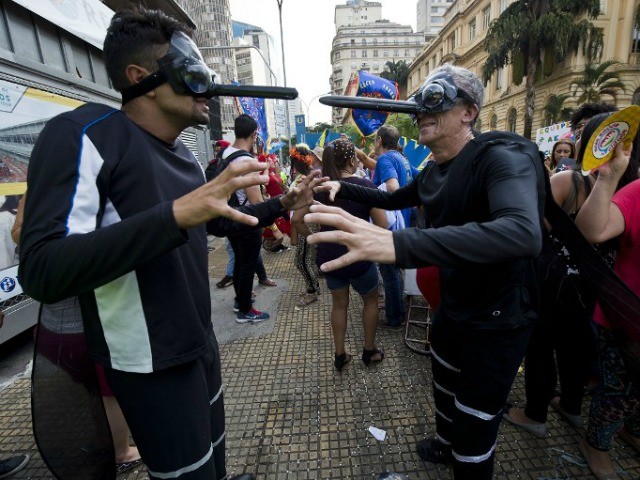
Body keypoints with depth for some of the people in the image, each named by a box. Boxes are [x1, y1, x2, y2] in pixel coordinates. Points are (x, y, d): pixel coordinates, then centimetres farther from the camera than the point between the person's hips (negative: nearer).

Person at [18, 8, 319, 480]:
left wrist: (281, 205, 9)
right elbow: (42, 272, -27)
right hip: (150, 363, -7)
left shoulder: (184, 157, 6)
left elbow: (219, 222, 18)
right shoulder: (84, 133, -18)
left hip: (199, 344, 8)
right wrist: (175, 214, -37)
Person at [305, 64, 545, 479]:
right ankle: (445, 444, 61)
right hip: (453, 307, 8)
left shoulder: (503, 157, -25)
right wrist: (344, 189, 10)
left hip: (497, 320, -8)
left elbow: (524, 233, -45)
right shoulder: (435, 171, 1)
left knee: (474, 438, 8)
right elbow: (395, 199, 20)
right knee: (445, 388, 31)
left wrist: (398, 243, -57)